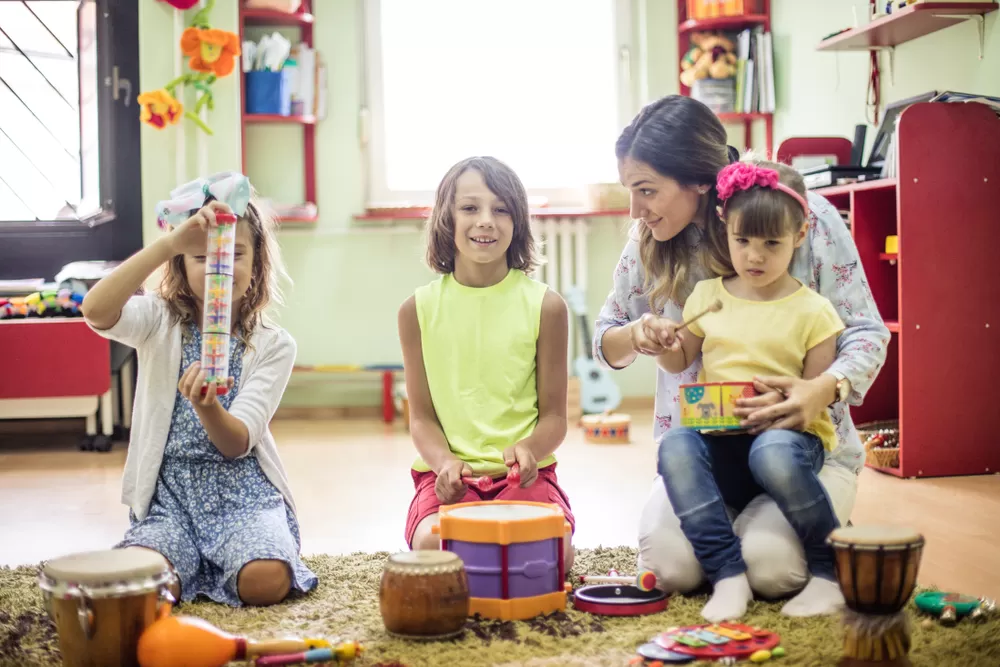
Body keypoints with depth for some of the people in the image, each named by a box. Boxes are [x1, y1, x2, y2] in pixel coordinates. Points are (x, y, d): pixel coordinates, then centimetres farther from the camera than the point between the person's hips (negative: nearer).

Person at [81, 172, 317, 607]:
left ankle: (203, 569, 4)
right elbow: (96, 311, -23)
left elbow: (238, 443, -9)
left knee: (266, 581, -31)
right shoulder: (159, 323, 3)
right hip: (169, 494, 1)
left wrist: (206, 406, -33)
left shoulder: (273, 345, 1)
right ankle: (191, 562, 6)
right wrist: (169, 242, -32)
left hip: (243, 491, 0)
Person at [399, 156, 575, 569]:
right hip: (450, 475, 0)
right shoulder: (419, 309, 5)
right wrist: (444, 461, -16)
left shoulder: (544, 306, 3)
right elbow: (421, 416, 6)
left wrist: (530, 450, -18)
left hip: (524, 473, 0)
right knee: (433, 546, -31)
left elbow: (554, 415, 5)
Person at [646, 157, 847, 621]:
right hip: (718, 442, 4)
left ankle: (830, 573, -17)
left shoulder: (812, 312, 2)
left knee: (774, 453, -38)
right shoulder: (708, 296, 12)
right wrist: (665, 344, -1)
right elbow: (679, 363, 23)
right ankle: (728, 574, -29)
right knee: (675, 446, -29)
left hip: (788, 433, -3)